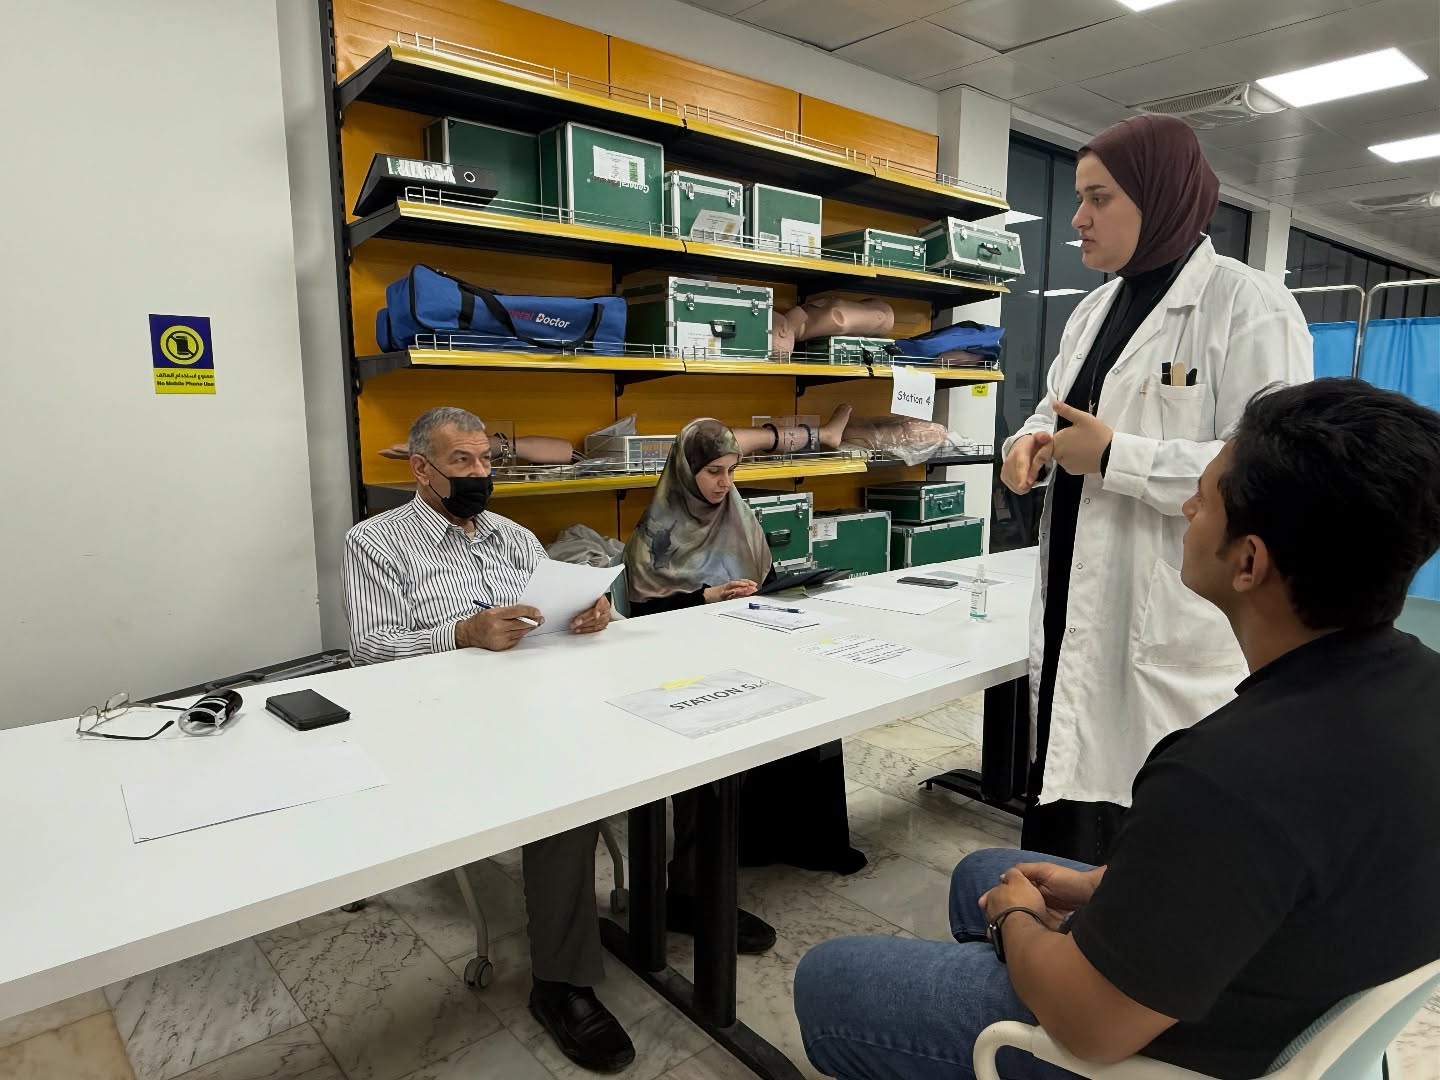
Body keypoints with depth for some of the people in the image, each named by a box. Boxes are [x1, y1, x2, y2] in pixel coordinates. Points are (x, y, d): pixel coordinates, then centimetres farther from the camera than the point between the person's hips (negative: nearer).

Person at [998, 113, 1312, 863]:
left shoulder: (1248, 305, -10)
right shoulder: (1095, 309, 13)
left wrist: (1114, 457, -21)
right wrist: (1032, 441, 0)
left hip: (1175, 614, -7)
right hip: (1079, 598, 7)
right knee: (1066, 775, 16)